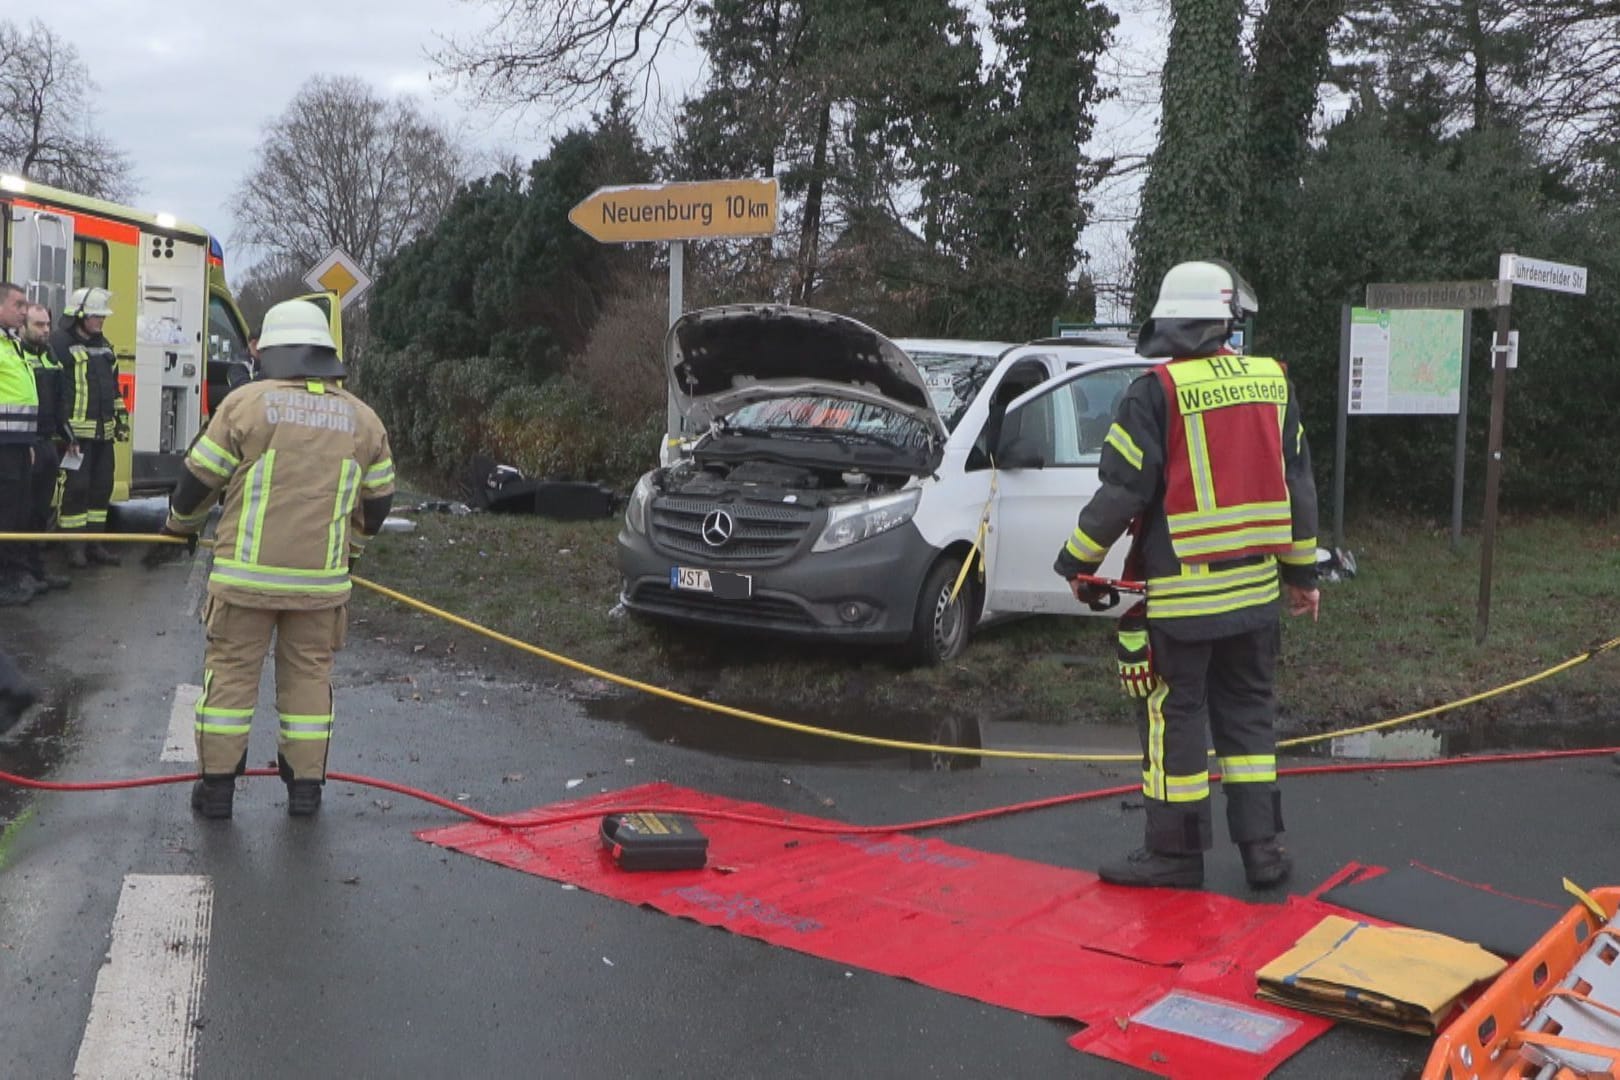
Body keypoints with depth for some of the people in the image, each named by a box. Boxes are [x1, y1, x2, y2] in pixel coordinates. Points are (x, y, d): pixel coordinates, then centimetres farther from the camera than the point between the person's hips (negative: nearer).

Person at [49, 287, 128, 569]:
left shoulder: (104, 346, 19)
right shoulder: (60, 343, -7)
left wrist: (121, 418, 21)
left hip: (103, 432, 8)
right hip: (76, 431, -8)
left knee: (101, 487, 10)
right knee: (76, 487, -7)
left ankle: (95, 543, 18)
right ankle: (74, 546, 0)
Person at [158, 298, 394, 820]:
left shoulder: (247, 402, -4)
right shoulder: (362, 418, 7)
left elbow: (199, 479, 2)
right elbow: (378, 500, 15)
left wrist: (180, 524, 22)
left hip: (247, 572, -2)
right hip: (321, 579, 2)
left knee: (231, 670, 8)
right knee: (308, 674, 12)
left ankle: (217, 785, 14)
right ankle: (306, 786, 16)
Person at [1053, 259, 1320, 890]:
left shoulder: (1158, 393, -13)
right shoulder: (1273, 383, 5)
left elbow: (1121, 490, -12)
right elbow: (1298, 485, 11)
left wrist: (1078, 563, 1)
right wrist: (1302, 571, 20)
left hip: (1180, 595, -5)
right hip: (1256, 588, 6)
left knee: (1176, 718, 4)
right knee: (1248, 712, 15)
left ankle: (1175, 852, 12)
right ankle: (1262, 847, 19)